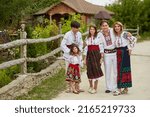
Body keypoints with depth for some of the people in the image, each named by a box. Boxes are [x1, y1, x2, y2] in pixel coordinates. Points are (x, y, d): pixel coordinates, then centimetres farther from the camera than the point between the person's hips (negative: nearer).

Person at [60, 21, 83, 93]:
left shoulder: (79, 34, 0)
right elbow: (62, 45, -14)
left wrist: (79, 50, -5)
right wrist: (69, 51, -18)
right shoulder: (67, 35, -15)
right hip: (69, 55, -4)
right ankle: (69, 88, 11)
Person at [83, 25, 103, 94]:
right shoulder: (87, 38, 12)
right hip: (89, 55, 4)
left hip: (96, 54, -4)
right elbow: (86, 48, 13)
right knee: (89, 70, 4)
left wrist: (101, 57, -7)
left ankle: (95, 88, 3)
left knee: (96, 70, -5)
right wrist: (85, 58, 9)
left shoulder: (98, 37, -1)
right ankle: (91, 86, 21)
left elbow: (100, 47, -2)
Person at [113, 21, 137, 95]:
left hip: (125, 52, -5)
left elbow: (134, 39, -8)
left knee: (124, 69, -2)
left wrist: (130, 48, -7)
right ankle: (119, 87, 11)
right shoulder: (114, 35, 8)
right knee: (119, 70, 5)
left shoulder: (125, 34, -8)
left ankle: (126, 87, 4)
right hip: (118, 53, 5)